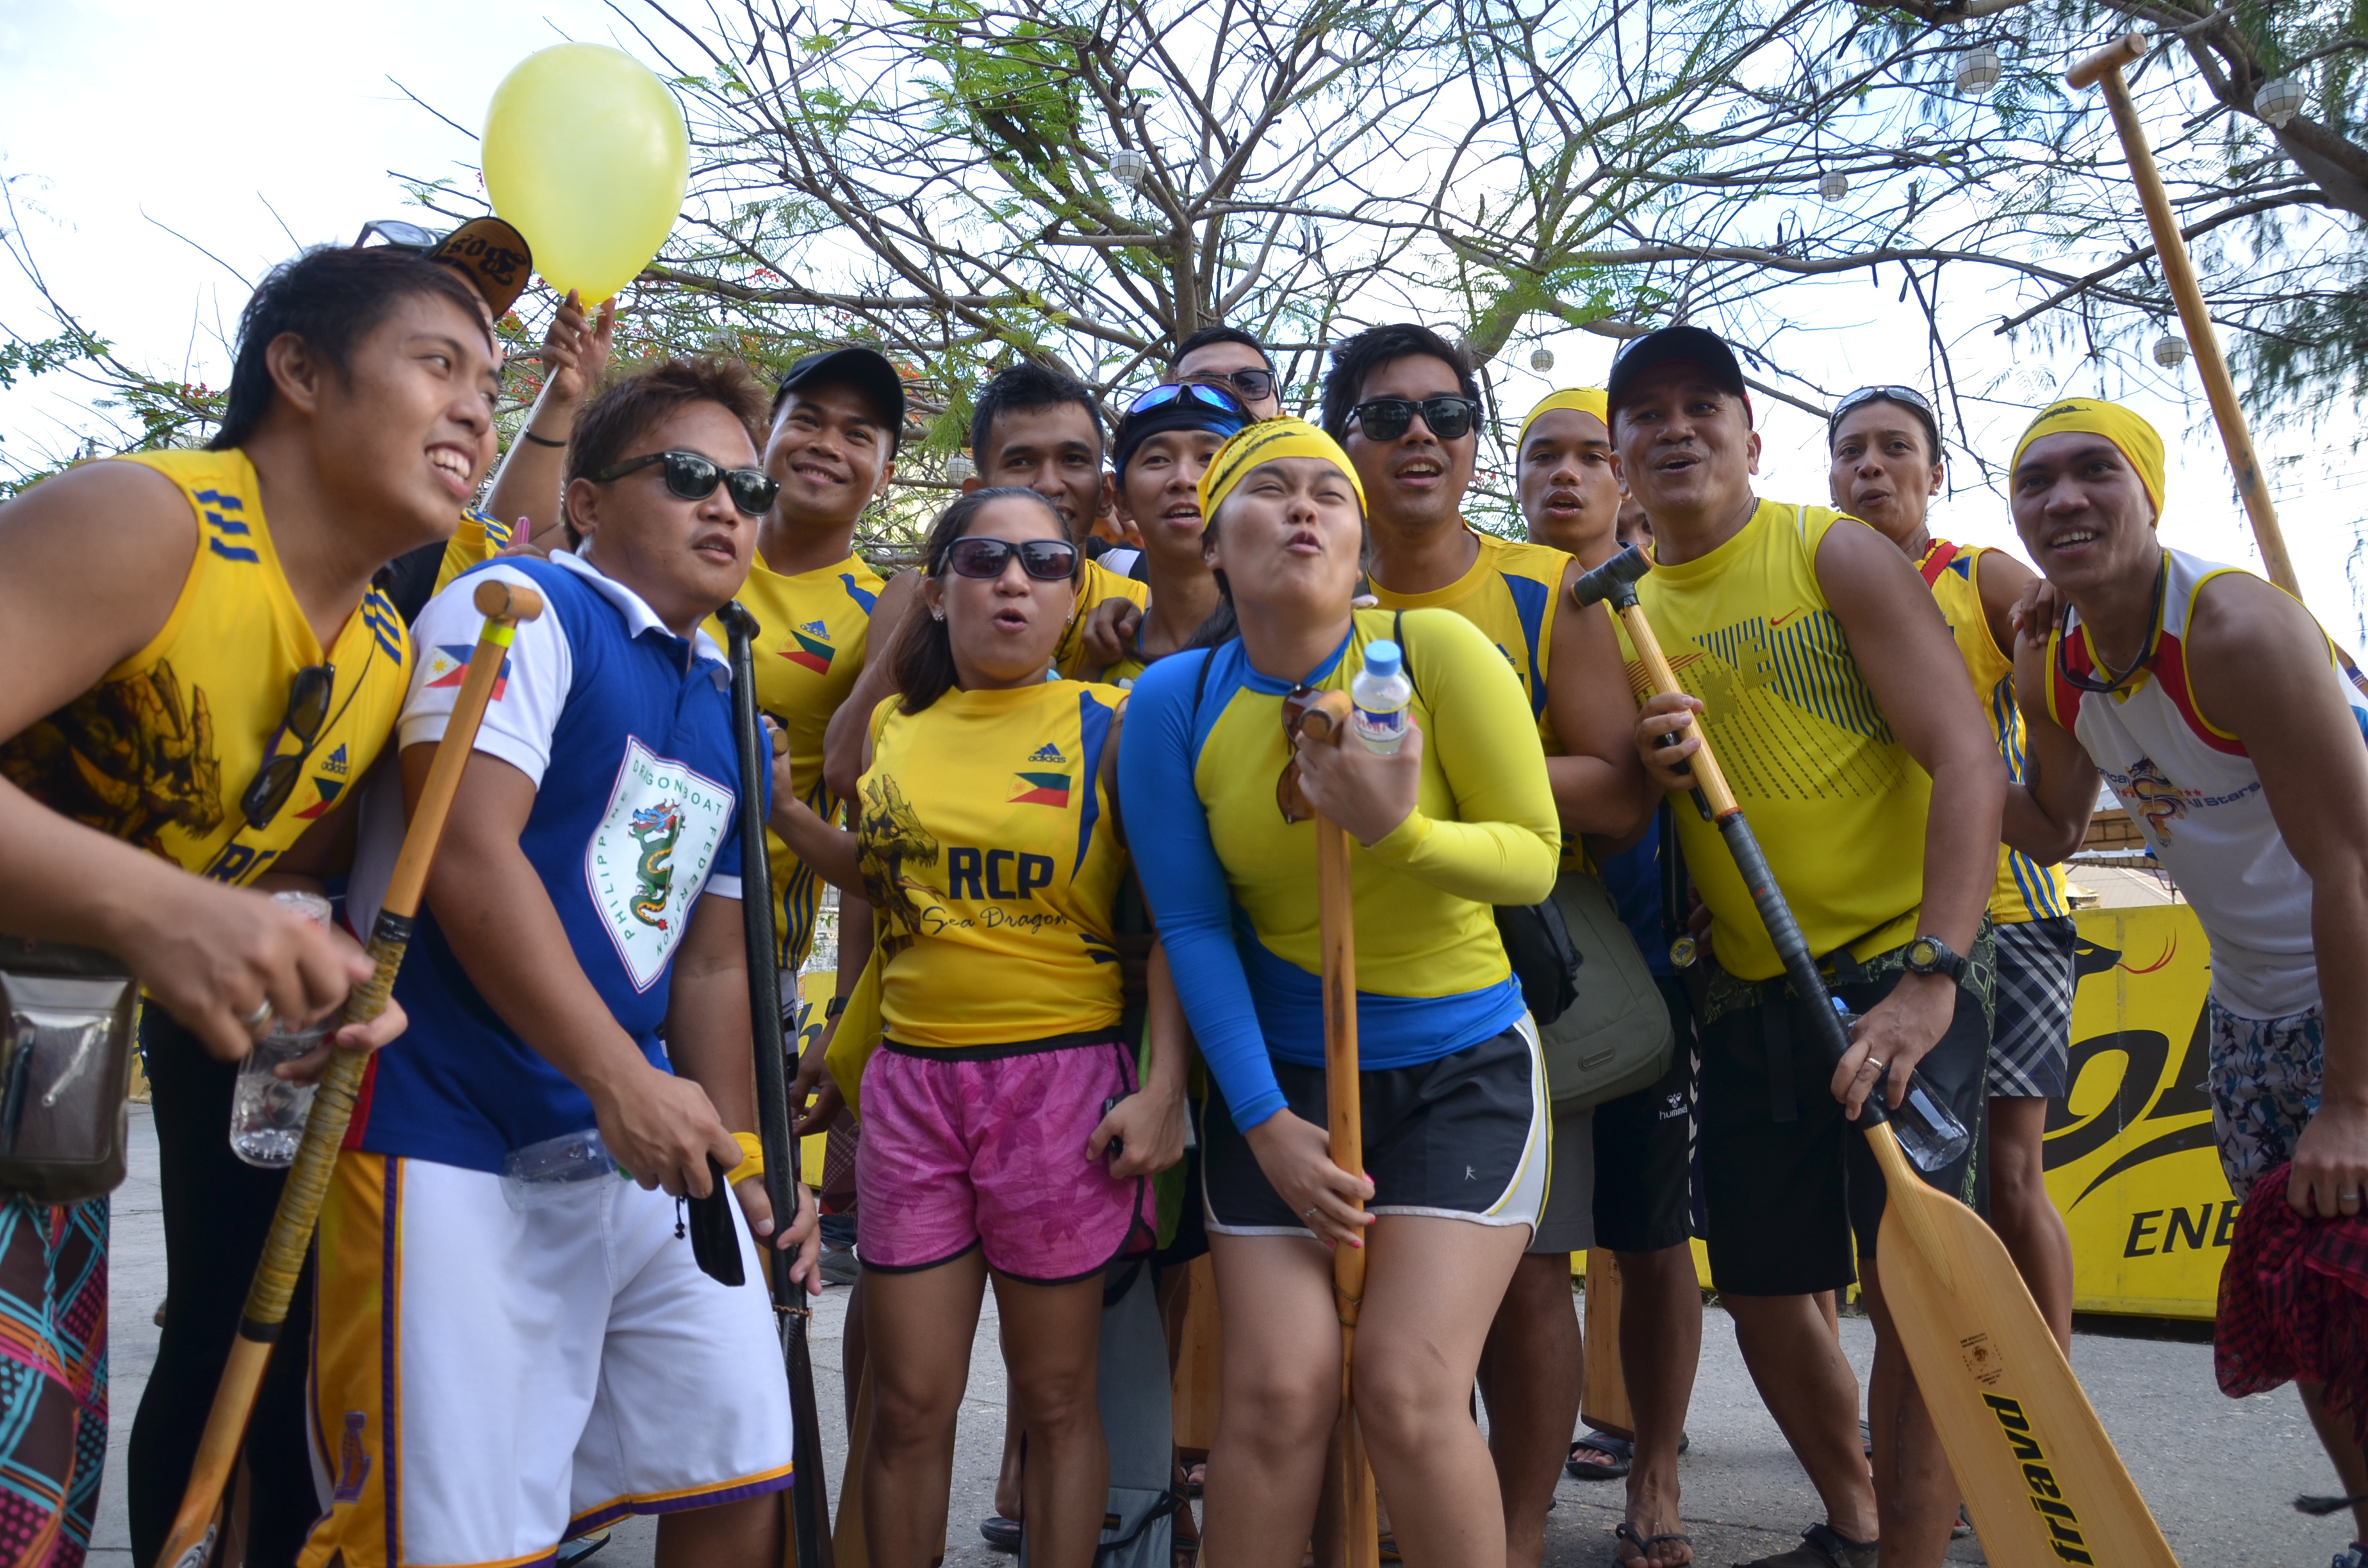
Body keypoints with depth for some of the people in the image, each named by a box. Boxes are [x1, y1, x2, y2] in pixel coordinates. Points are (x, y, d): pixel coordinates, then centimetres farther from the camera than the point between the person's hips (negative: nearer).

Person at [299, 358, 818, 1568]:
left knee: (744, 1470, 9)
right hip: (461, 1148, -7)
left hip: (647, 1148, 8)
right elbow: (471, 858, -19)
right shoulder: (521, 608, -6)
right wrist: (624, 1082, -21)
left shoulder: (729, 708, 16)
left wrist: (740, 1161, 14)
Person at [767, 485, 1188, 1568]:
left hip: (1065, 1073, -3)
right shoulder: (895, 725, 10)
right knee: (909, 1401, 7)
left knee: (1055, 1397, 6)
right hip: (911, 1073, 3)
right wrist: (781, 807, 7)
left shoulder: (1112, 724, -2)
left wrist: (1164, 1086, -13)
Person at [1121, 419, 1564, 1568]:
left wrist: (1399, 832, -29)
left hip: (1462, 1067, -1)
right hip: (1280, 1073, 2)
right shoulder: (1174, 702, -7)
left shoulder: (1437, 650, -13)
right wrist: (1263, 1121, -9)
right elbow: (1192, 927, -5)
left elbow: (1534, 858, -10)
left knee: (1409, 1390, -10)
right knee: (1277, 1390, -5)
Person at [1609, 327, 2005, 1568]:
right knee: (1760, 1293, 11)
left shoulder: (1835, 554, -5)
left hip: (1898, 972, -5)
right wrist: (1648, 767, -8)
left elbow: (1967, 759, -14)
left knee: (1912, 1291, -12)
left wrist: (1932, 977, -25)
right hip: (1747, 997, 6)